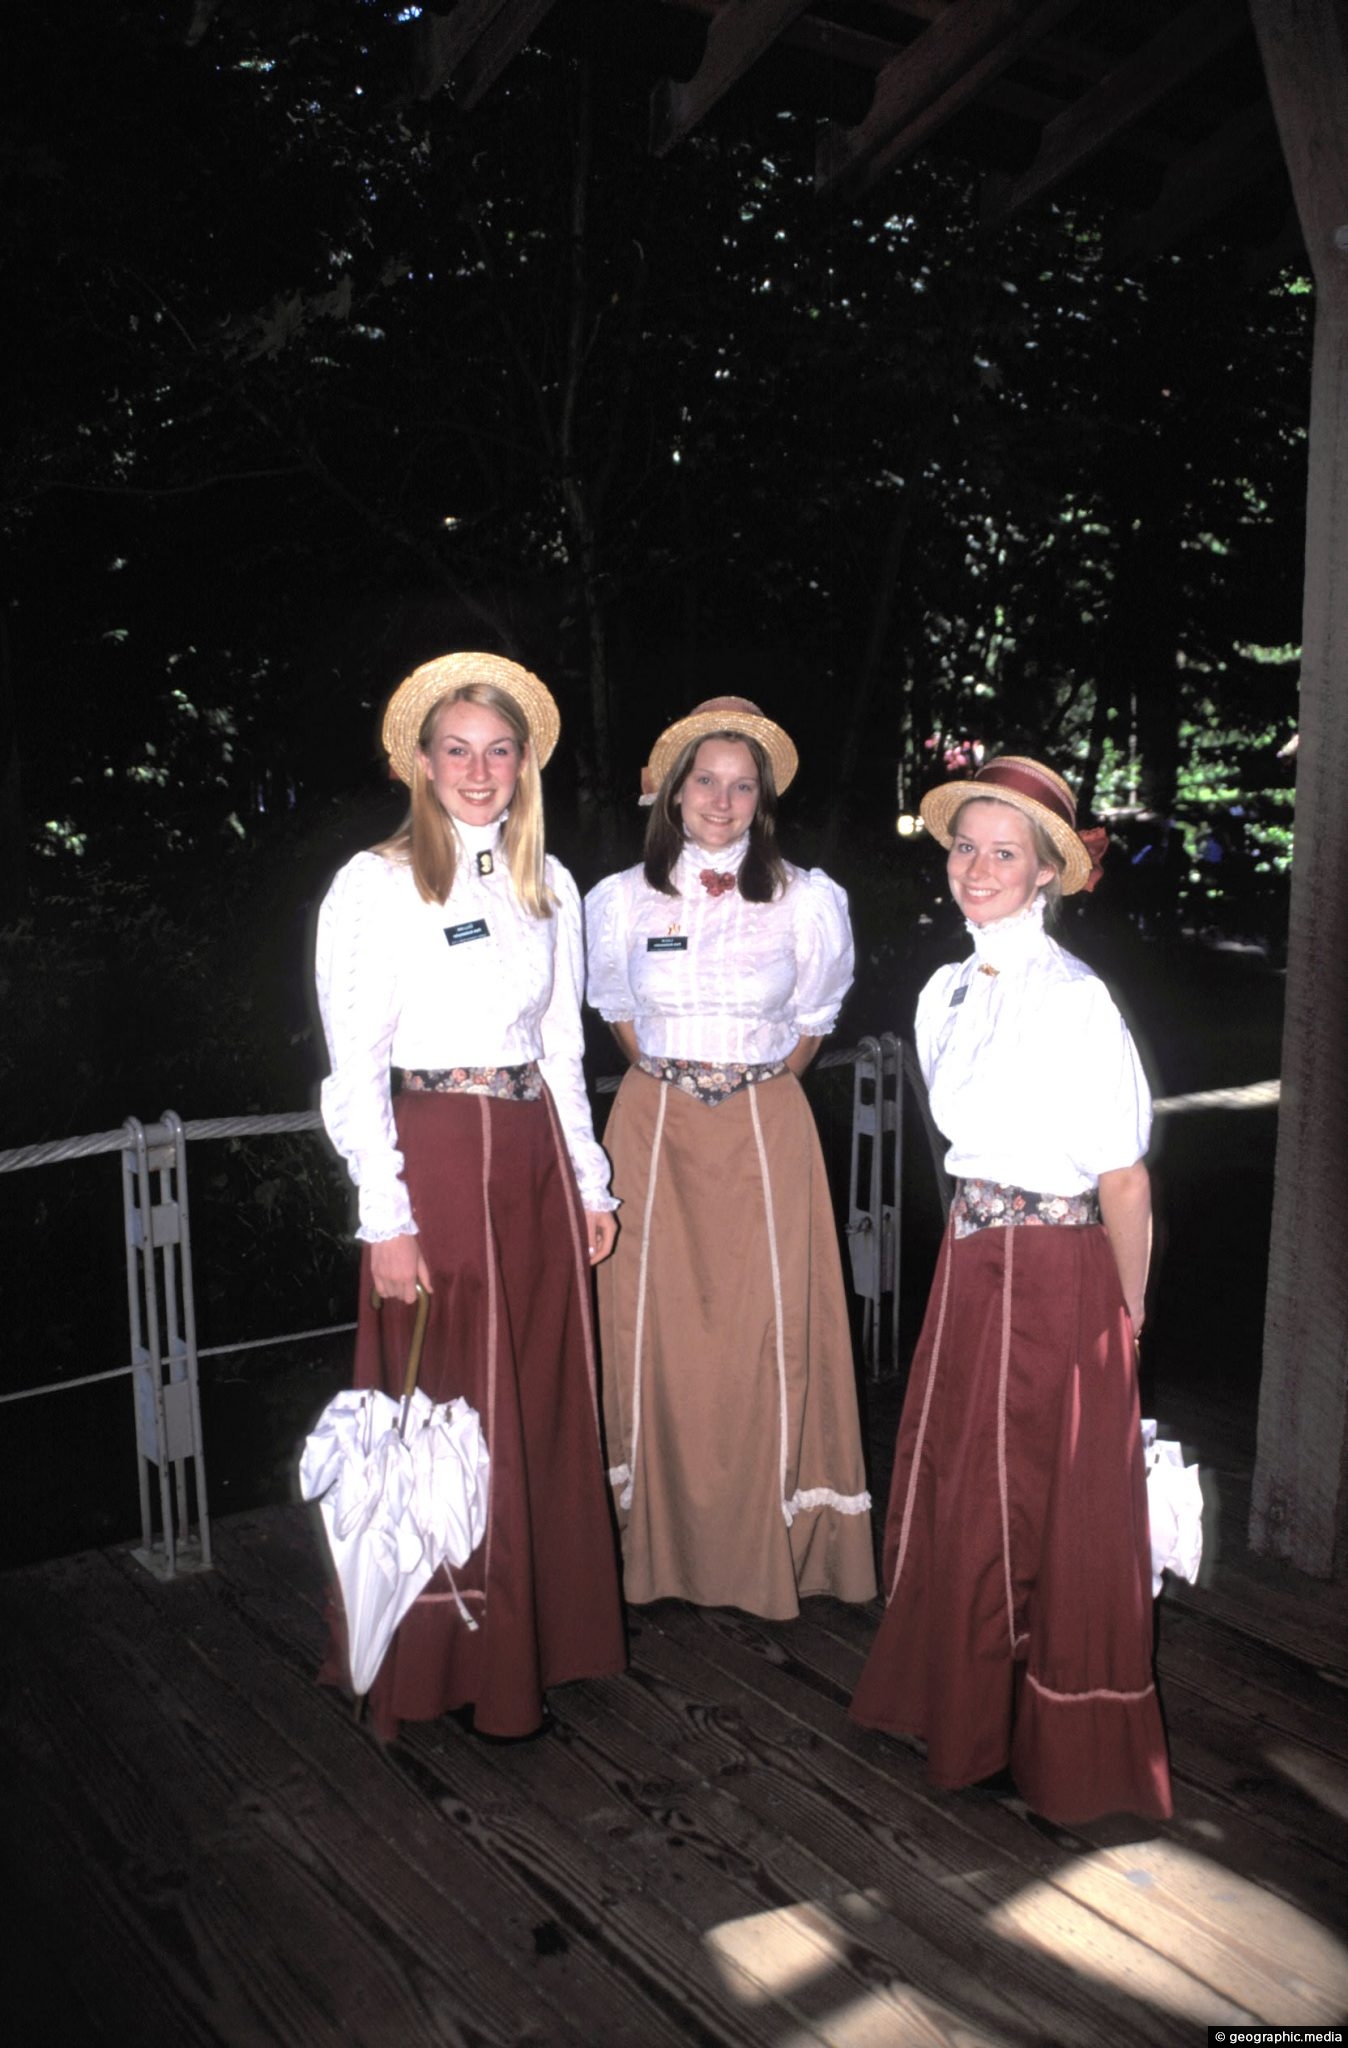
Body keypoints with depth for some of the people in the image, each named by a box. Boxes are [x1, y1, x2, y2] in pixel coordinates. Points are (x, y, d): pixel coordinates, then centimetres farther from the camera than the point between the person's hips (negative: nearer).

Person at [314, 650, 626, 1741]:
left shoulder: (550, 885, 10)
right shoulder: (375, 884, -5)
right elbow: (354, 1067, -8)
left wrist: (589, 1178, 12)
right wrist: (387, 1219, -13)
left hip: (535, 1151, 5)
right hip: (432, 1152, -5)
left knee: (546, 1401, 11)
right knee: (444, 1411, 2)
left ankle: (543, 1630, 30)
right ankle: (437, 1659, 20)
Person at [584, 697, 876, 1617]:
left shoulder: (807, 901, 0)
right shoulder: (624, 900, 2)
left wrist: (755, 1084, 9)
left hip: (764, 1133, -1)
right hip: (656, 1128, 1)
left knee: (769, 1332, 0)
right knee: (656, 1329, 3)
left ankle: (770, 1545, 16)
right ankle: (664, 1542, 19)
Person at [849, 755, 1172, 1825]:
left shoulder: (1076, 1002, -17)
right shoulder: (945, 995, 6)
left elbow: (1126, 1183, -13)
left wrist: (1127, 1323, -5)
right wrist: (977, 1247, 14)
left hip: (1059, 1277, -7)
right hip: (970, 1265, 7)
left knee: (1053, 1514, 7)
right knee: (956, 1491, 16)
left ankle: (1066, 1751, 28)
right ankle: (970, 1710, 38)